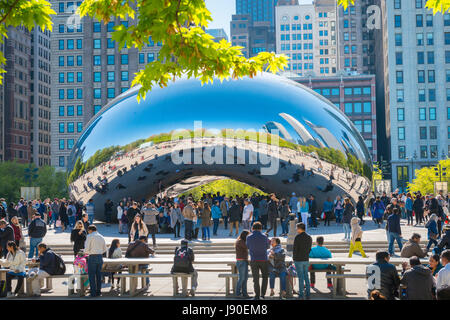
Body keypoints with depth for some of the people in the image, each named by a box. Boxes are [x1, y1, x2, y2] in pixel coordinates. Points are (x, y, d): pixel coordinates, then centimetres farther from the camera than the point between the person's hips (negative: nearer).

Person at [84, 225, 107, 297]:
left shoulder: (90, 236, -5)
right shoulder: (101, 237, 13)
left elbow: (87, 248, -9)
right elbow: (104, 249, 17)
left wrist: (86, 252, 11)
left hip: (92, 257, -6)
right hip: (100, 257, 6)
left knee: (92, 275, 0)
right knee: (99, 275, 12)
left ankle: (93, 293, -1)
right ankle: (98, 291, 15)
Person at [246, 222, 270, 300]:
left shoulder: (249, 237, -6)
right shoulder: (264, 237, -6)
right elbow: (267, 247, 7)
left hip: (253, 260, 0)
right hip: (263, 259, 0)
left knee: (256, 279, 8)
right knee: (265, 277, 16)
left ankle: (257, 296, 9)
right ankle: (262, 294, 9)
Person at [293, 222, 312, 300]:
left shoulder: (297, 237, -13)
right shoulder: (309, 237, 6)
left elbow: (295, 249, -12)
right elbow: (309, 249, 10)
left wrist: (294, 258, 0)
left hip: (298, 260, -5)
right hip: (306, 260, 5)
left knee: (301, 277, -2)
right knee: (306, 277, 12)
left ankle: (301, 295, 2)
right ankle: (308, 294, 12)